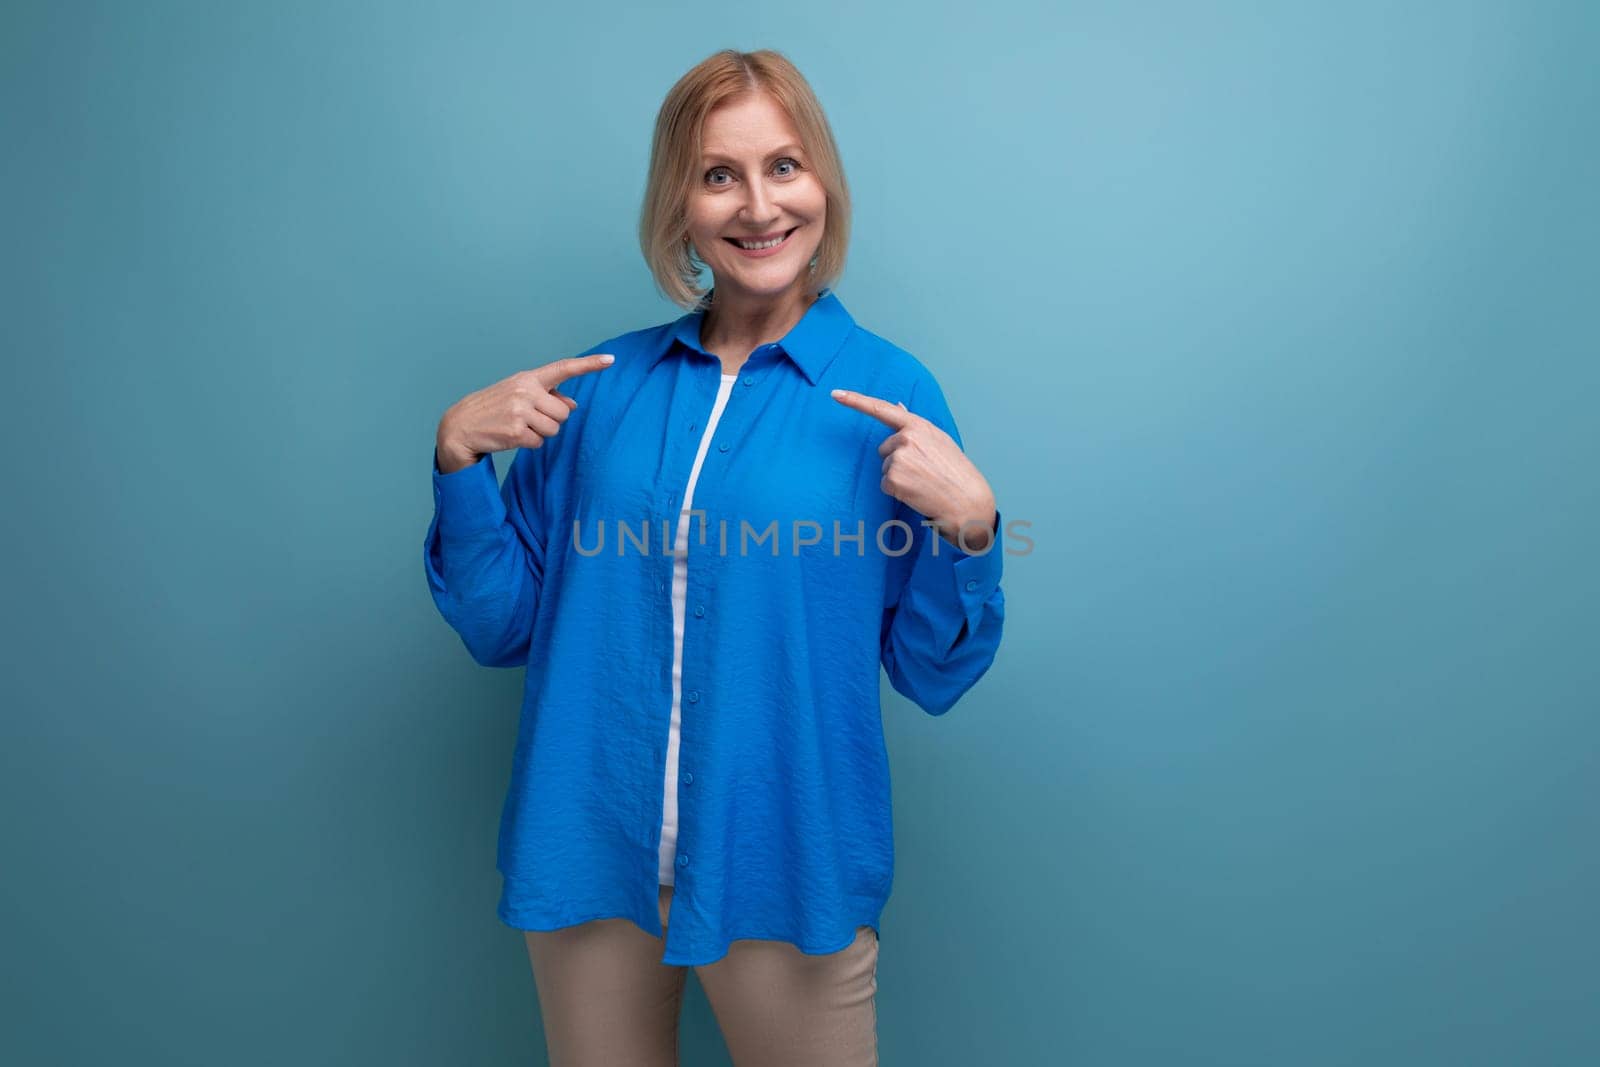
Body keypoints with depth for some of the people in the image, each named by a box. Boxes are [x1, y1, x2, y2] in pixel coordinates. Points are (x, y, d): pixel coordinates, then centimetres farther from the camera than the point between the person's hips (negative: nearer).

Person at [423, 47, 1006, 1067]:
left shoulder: (890, 395, -6)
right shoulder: (600, 383, 0)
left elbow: (933, 676, -3)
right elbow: (502, 627, 3)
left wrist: (969, 524, -19)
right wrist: (460, 455, -9)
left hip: (786, 870, -2)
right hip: (589, 862, 3)